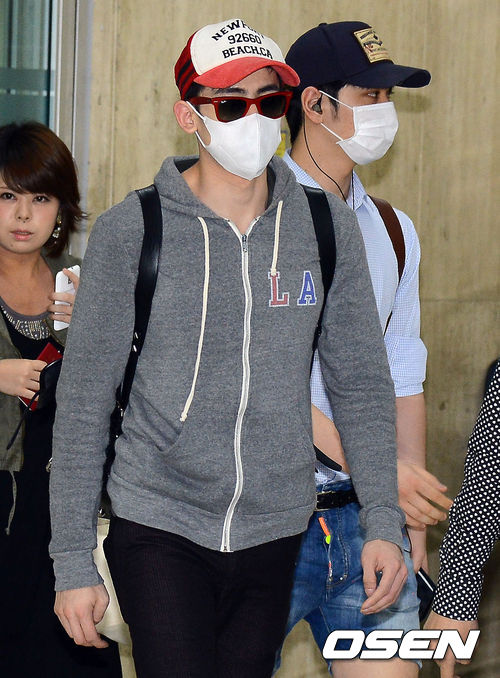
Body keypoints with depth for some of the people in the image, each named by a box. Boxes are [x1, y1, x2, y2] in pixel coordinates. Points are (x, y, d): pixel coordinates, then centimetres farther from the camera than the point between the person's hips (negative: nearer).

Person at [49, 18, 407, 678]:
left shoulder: (327, 226, 2)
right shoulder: (130, 231, -7)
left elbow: (361, 383, 8)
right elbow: (84, 402, -4)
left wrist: (383, 521, 1)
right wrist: (73, 562, -5)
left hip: (274, 530, 3)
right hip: (158, 527, -3)